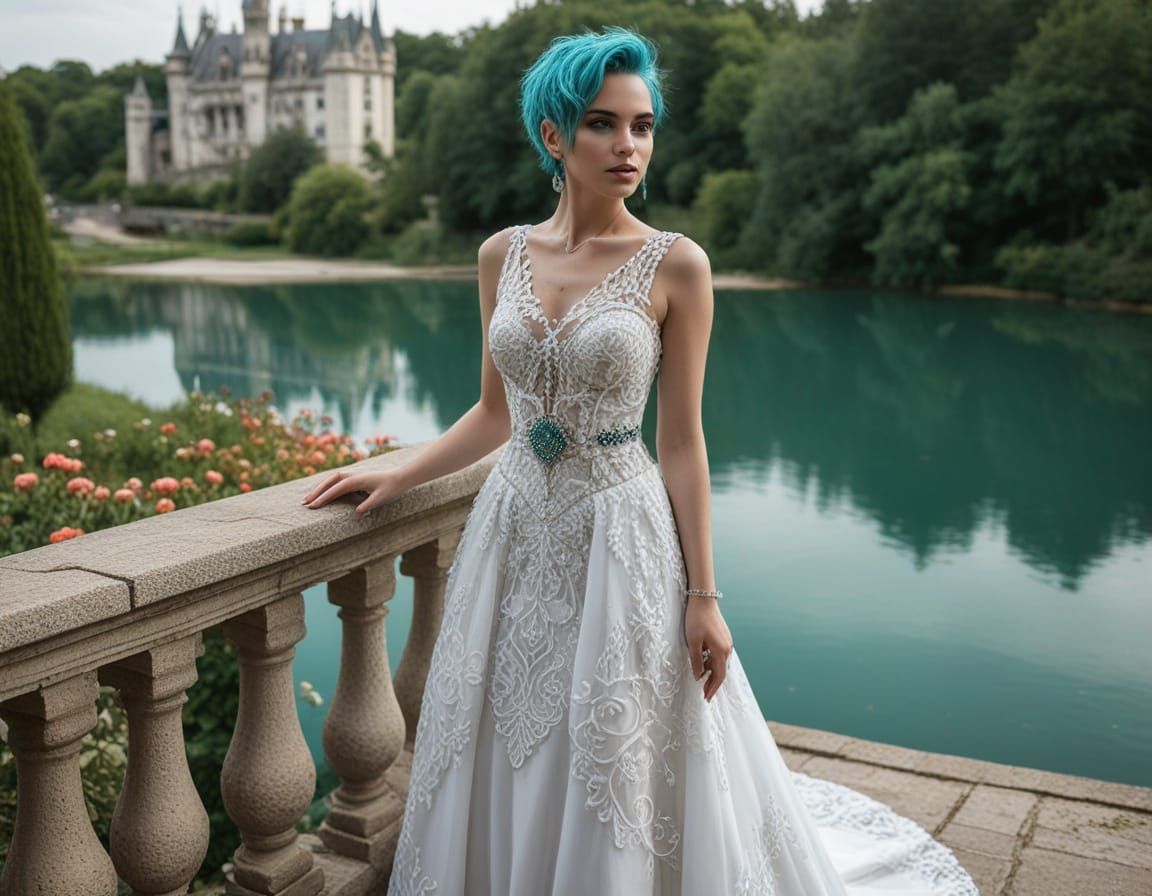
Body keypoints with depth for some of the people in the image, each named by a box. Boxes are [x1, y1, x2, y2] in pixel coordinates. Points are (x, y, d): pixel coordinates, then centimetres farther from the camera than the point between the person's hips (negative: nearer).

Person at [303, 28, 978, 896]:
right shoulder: (504, 255, 3)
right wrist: (397, 477, 6)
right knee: (505, 763, 15)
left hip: (620, 538, -4)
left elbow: (683, 440, -7)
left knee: (618, 770, 7)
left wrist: (704, 599, -8)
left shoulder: (675, 265, -8)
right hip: (515, 533, 4)